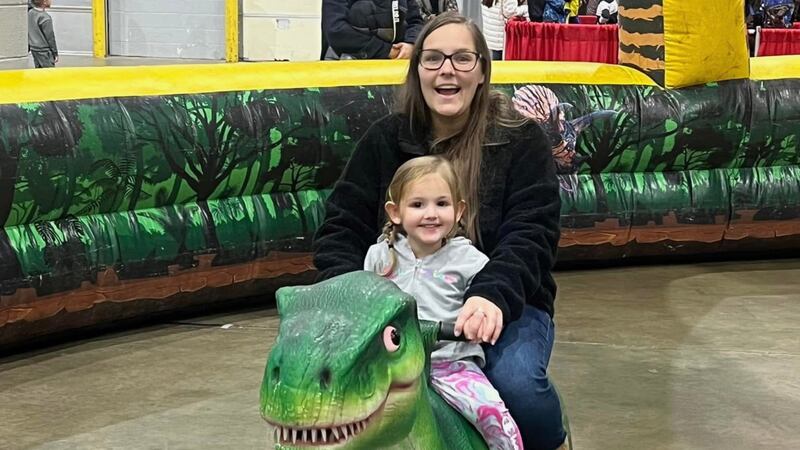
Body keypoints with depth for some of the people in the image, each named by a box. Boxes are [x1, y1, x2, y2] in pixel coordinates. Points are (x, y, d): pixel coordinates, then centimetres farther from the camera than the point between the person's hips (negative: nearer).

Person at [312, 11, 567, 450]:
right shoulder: (386, 139, 1)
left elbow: (529, 236, -14)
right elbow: (341, 229, -1)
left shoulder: (520, 139, -6)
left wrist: (492, 296, -35)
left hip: (504, 304, -2)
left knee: (516, 382, -34)